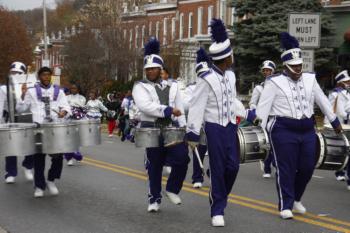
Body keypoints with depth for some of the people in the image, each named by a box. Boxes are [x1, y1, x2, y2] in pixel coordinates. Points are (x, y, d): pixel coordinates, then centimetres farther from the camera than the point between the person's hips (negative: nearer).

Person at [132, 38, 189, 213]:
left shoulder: (172, 86, 13)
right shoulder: (140, 87, 0)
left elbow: (179, 109, 14)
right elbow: (145, 106, -18)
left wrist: (183, 128, 5)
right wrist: (168, 110, -24)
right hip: (152, 130, -3)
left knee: (182, 158, -12)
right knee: (154, 166, 3)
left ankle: (172, 189, 11)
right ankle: (154, 199, 17)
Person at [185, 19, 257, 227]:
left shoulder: (231, 75, 6)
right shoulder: (206, 79, -17)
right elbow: (197, 107, -15)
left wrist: (249, 115, 24)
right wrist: (192, 134, -15)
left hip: (231, 126, 6)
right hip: (215, 128, -6)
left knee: (233, 166, 4)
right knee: (218, 169, -2)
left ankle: (220, 198, 28)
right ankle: (218, 210, 9)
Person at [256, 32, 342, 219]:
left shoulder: (310, 79, 9)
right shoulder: (275, 83, -6)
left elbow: (322, 101, 18)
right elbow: (263, 107, -8)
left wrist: (334, 121, 23)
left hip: (307, 130, 5)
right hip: (284, 131, -5)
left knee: (307, 167, 8)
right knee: (286, 169, -2)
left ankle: (295, 198, 30)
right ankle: (285, 206, 7)